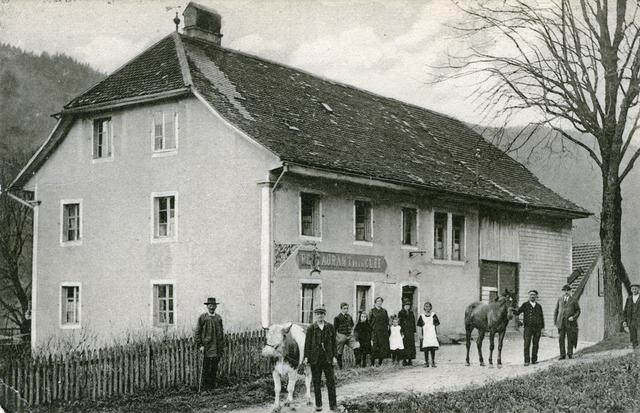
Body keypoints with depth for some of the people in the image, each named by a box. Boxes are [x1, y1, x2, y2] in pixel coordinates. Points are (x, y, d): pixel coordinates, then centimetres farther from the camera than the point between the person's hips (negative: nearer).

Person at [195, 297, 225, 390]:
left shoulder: (219, 318, 14)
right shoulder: (202, 317, 1)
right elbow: (197, 332, 0)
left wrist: (222, 347, 12)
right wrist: (200, 345, -8)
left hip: (217, 348, 4)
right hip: (207, 347, -4)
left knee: (214, 368, 5)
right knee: (206, 368, -4)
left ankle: (213, 386, 12)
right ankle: (205, 387, 0)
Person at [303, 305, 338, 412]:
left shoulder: (330, 327, 5)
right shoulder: (311, 328, 1)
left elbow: (334, 342, 7)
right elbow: (307, 343, 1)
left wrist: (334, 356, 1)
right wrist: (306, 357, -5)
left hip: (328, 358, 1)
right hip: (315, 358, -1)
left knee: (331, 381, -1)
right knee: (316, 382, 6)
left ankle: (333, 405, 6)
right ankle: (318, 405, 15)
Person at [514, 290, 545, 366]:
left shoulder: (539, 306, 13)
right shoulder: (525, 305, 6)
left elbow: (542, 317, 17)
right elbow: (518, 312, -4)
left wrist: (542, 327, 11)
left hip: (537, 328, 3)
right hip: (528, 327, -3)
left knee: (536, 344, 5)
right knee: (527, 344, -7)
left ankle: (534, 359, 14)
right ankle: (526, 361, -5)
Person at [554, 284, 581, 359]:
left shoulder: (574, 300, 6)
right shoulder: (559, 300, 12)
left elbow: (578, 311, 6)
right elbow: (556, 311, 13)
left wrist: (574, 317, -11)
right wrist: (555, 321, 5)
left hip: (570, 322, -2)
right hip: (561, 322, 2)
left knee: (570, 338, -2)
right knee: (561, 339, -2)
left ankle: (570, 354, 9)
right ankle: (562, 355, 2)